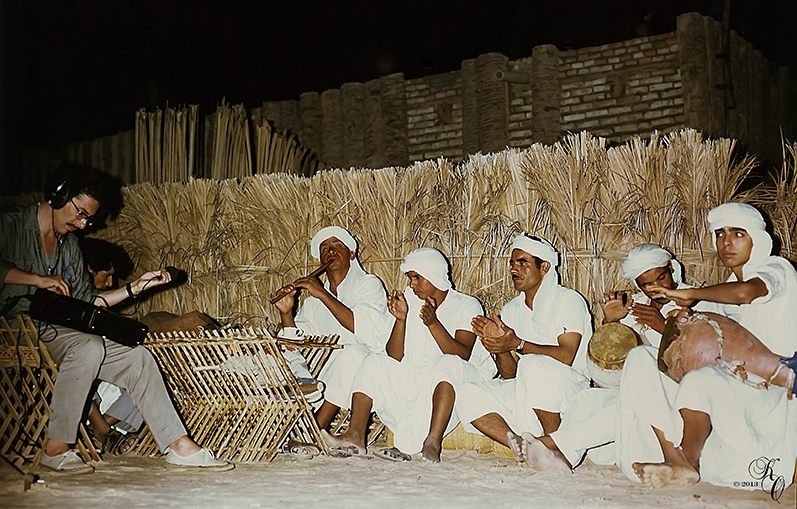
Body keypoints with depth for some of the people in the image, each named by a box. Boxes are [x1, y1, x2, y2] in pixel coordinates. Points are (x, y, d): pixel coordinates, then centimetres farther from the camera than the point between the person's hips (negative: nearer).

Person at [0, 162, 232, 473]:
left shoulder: (70, 244, 21)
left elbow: (86, 301, 19)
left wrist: (135, 288, 12)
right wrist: (38, 279, -22)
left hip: (56, 329, 7)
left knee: (136, 357, -6)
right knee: (89, 347, -34)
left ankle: (178, 445, -4)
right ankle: (56, 448, -26)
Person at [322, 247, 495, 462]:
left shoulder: (466, 305, -2)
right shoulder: (409, 300, 8)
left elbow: (463, 355, -18)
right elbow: (394, 357, 0)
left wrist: (433, 323, -27)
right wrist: (401, 319, -15)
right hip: (412, 381, 4)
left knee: (447, 364, -35)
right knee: (374, 363, -14)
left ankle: (431, 443, -43)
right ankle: (355, 436, -27)